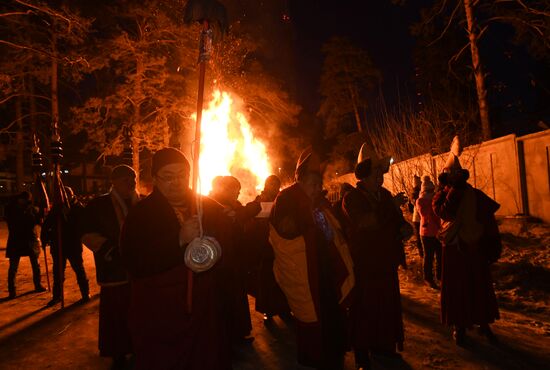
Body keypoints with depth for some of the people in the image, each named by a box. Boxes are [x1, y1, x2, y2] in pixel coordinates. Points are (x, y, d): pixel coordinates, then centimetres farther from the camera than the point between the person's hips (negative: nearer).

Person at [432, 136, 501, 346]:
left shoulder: (476, 195, 1)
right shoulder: (441, 197, 0)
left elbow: (490, 222, 3)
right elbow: (444, 212, -22)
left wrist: (494, 248, 0)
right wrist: (454, 190, -21)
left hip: (476, 249, 1)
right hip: (453, 250, -1)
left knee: (480, 287, 10)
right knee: (456, 289, 5)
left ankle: (483, 323, 26)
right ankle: (459, 326, 19)